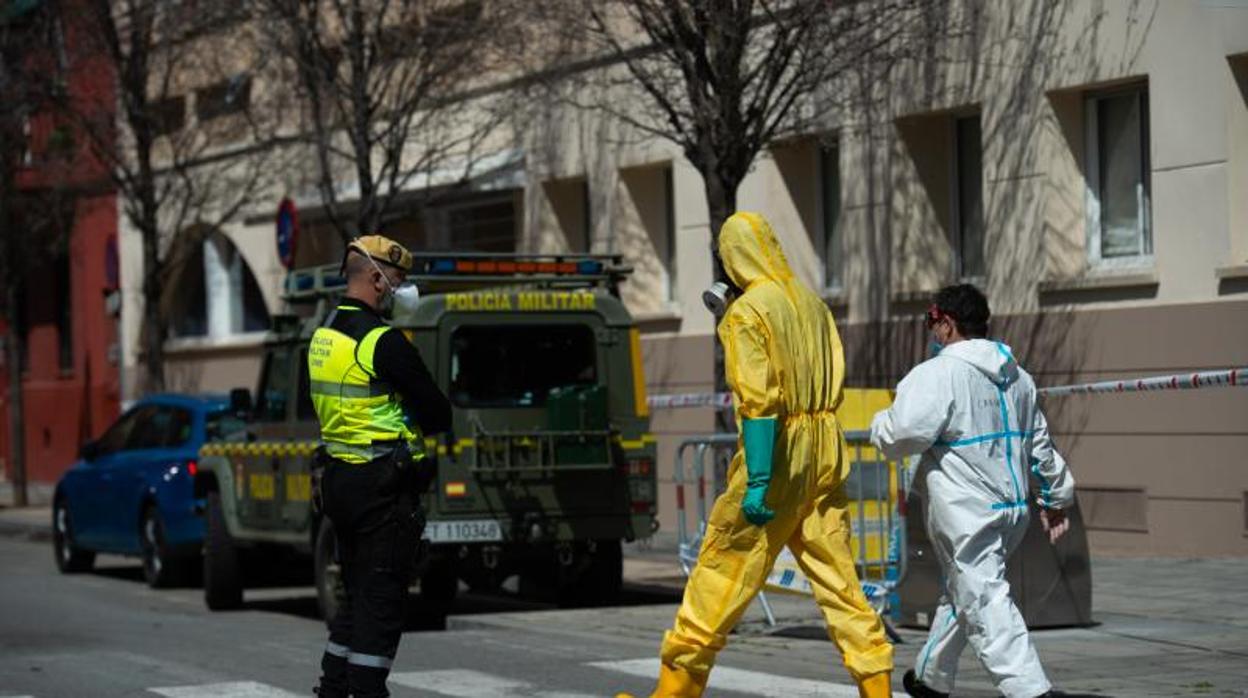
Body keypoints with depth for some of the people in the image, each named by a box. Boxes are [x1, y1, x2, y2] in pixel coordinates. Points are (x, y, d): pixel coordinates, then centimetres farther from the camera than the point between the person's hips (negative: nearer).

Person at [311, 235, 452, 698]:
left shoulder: (323, 335, 11)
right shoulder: (383, 341, -16)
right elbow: (439, 415, -13)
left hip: (337, 480, 9)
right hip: (383, 486, -9)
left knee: (358, 595, 18)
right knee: (382, 599, -4)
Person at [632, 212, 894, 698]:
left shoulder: (747, 312, -10)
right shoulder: (813, 305, 10)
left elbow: (758, 400, -18)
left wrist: (757, 482, -21)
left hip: (775, 456, -6)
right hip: (826, 452, 6)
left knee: (719, 580, 2)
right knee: (839, 582, 8)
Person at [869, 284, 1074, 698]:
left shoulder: (938, 374, -12)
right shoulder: (1017, 377, 13)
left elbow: (903, 434, -19)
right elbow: (1040, 442, 21)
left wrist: (880, 424, 4)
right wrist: (1056, 496, 31)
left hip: (966, 512, -8)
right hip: (1013, 508, 8)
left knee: (985, 603, -9)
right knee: (962, 592, 23)